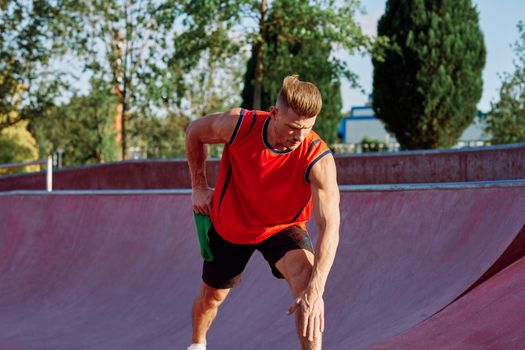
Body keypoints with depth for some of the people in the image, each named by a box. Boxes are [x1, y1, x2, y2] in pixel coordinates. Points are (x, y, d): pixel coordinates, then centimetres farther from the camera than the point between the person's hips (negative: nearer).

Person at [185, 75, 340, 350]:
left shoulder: (318, 159, -35)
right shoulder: (238, 125, -30)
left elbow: (329, 227, -42)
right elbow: (194, 132, -6)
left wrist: (315, 291, -51)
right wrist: (199, 186, -2)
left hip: (282, 228, -2)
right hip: (228, 225, 2)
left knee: (306, 272, -32)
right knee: (211, 296, 17)